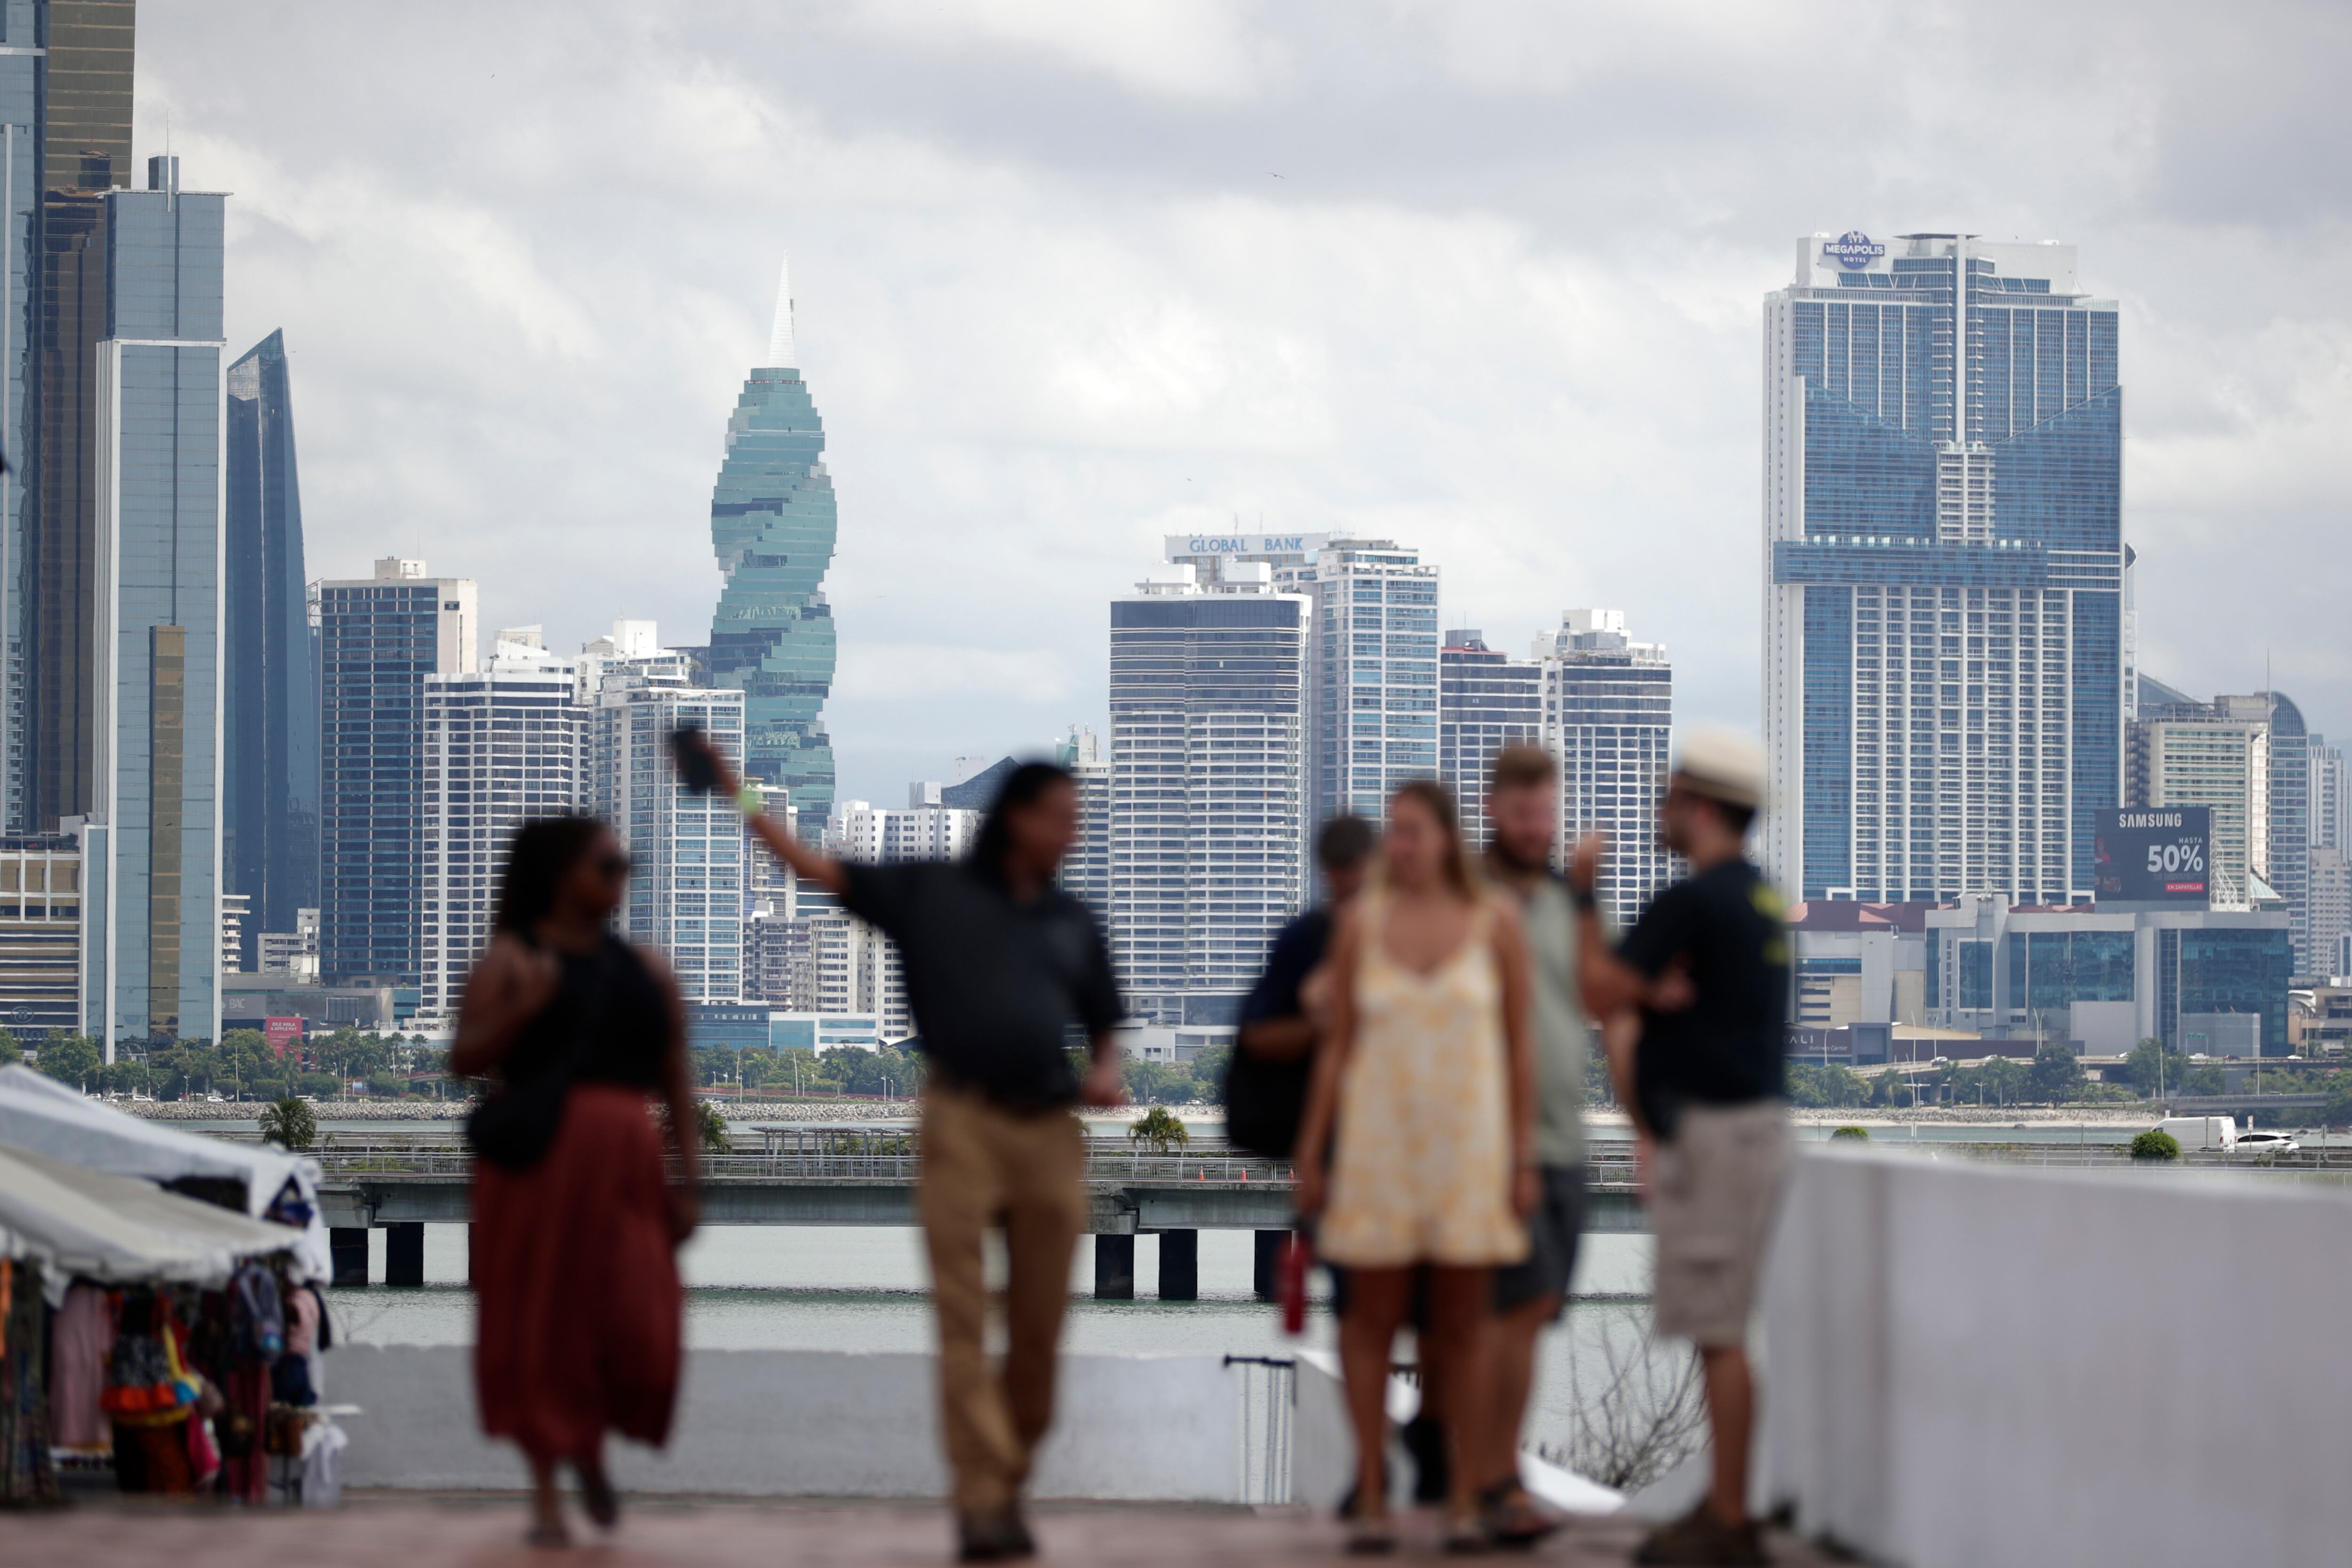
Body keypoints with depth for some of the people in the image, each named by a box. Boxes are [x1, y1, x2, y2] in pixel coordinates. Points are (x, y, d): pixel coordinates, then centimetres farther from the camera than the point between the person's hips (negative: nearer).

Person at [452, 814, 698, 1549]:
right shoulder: (509, 960, 5)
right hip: (537, 1159, -3)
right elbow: (465, 1060, -3)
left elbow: (677, 1084, 13)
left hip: (621, 1163, 3)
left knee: (638, 1329, -9)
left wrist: (687, 1183, 5)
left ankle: (590, 1446, 21)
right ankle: (545, 1495, 9)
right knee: (538, 1326, -1)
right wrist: (523, 1009, -18)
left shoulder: (646, 972, 16)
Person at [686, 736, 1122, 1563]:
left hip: (1051, 1128, 4)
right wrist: (740, 798, -6)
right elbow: (821, 869, 2)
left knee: (1039, 1329, 4)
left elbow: (1103, 1024, 24)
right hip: (963, 1121, -4)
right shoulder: (932, 891, 7)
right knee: (964, 1318, -10)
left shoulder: (1073, 923, 18)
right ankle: (982, 1501, -12)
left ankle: (1013, 1485, 17)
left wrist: (1106, 1074, 2)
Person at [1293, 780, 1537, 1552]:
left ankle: (1465, 1498, 8)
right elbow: (1337, 1045, 6)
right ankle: (1371, 1496, 5)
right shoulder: (1362, 922, 3)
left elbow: (1519, 1046, 2)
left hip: (1471, 1143, -1)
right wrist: (1309, 1154, 3)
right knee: (1372, 1319, 0)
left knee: (1462, 1325, 2)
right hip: (1381, 1142, 1)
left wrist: (1524, 1157, -2)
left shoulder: (1495, 922, 0)